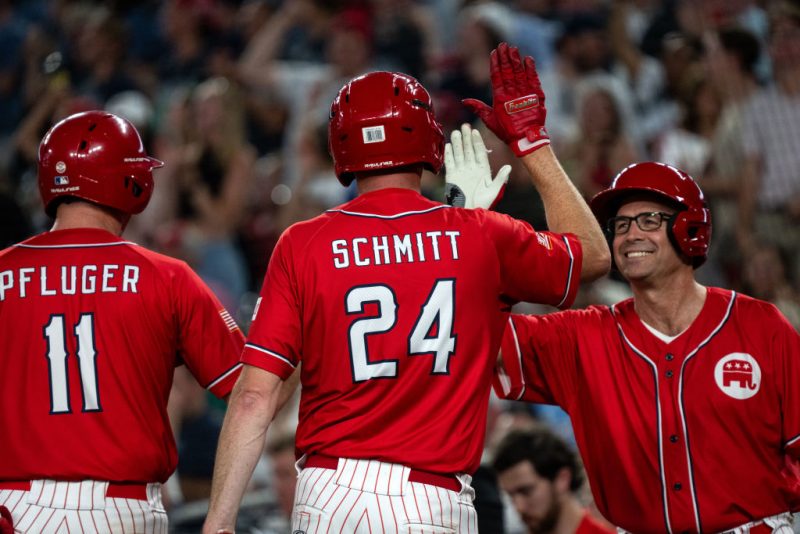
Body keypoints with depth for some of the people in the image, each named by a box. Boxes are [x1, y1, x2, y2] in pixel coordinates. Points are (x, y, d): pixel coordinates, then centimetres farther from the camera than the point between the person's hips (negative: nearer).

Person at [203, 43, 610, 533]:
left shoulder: (302, 246, 0)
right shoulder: (481, 239, 2)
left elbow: (255, 397, -5)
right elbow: (593, 255, 22)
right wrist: (533, 141, 28)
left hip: (328, 494, 1)